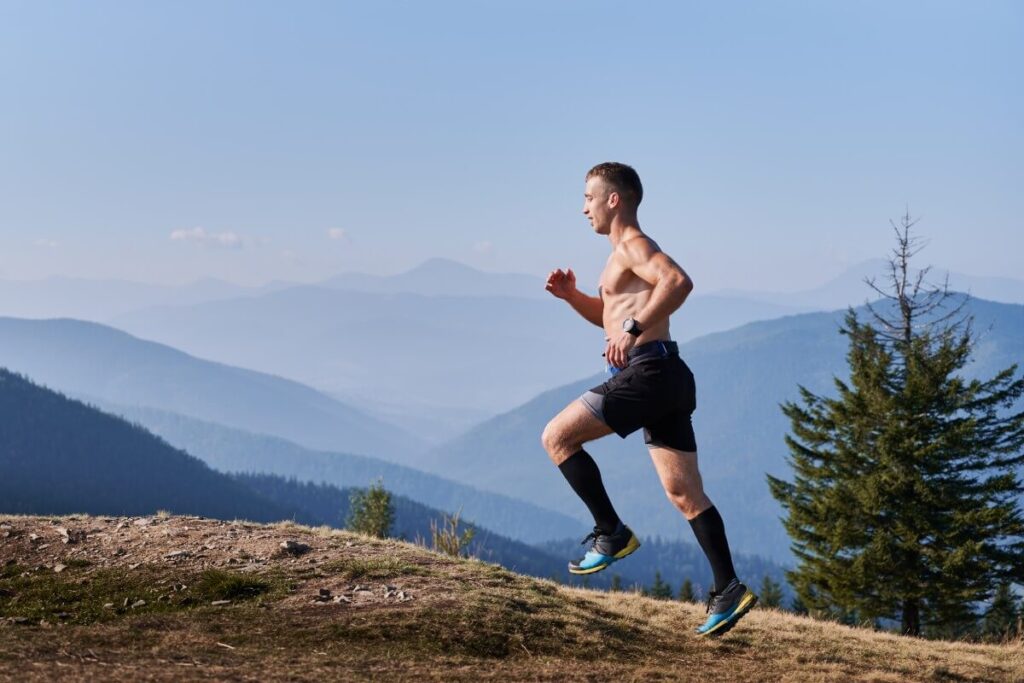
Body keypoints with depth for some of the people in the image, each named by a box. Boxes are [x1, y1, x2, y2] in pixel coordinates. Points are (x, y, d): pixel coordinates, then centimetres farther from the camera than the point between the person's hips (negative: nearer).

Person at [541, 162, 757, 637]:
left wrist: (633, 328, -28)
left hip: (648, 371, -10)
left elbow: (679, 281, -27)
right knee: (684, 494, 6)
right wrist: (572, 295, 20)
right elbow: (608, 316, 37)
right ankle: (728, 589, 3)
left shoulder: (633, 245, -6)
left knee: (557, 437, -6)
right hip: (661, 381, 10)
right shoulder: (625, 253, 24)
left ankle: (611, 533, -4)